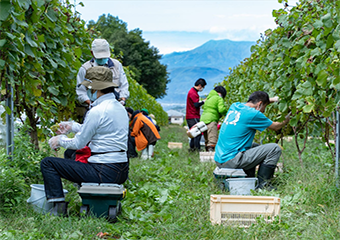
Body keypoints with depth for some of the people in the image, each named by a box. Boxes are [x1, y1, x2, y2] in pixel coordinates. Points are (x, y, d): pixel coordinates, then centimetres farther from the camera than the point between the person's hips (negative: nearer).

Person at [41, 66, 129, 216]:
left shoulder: (97, 111, -15)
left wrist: (59, 140, 12)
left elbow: (79, 143, -7)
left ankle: (59, 208, -3)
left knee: (47, 163, -1)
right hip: (122, 172, 9)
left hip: (104, 172, -9)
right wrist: (72, 126, 32)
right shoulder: (120, 107, 12)